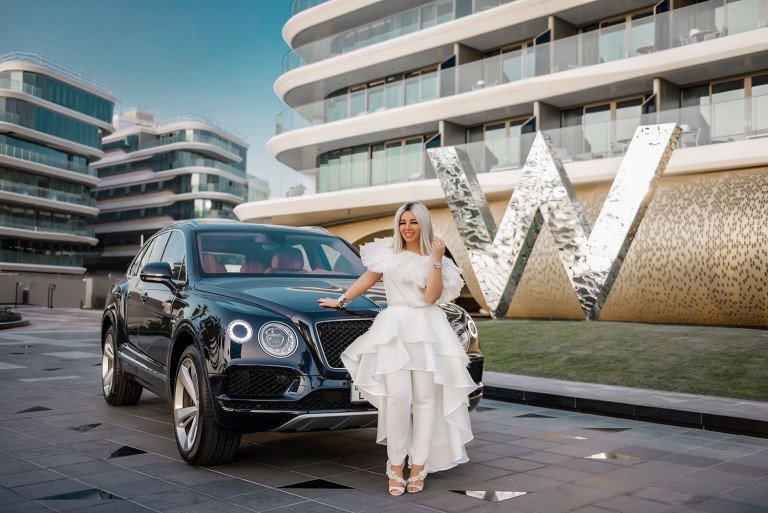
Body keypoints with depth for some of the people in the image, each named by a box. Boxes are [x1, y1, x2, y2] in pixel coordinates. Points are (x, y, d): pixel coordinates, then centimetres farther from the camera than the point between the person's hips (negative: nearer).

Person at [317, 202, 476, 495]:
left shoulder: (433, 259, 9)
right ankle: (396, 465, -2)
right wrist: (341, 301, 25)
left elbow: (431, 296, -5)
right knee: (398, 397, -12)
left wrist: (436, 261, -9)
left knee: (425, 399, -2)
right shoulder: (388, 252, 12)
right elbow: (367, 280, 22)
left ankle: (418, 466, 5)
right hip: (394, 328, 0)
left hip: (427, 330, 0)